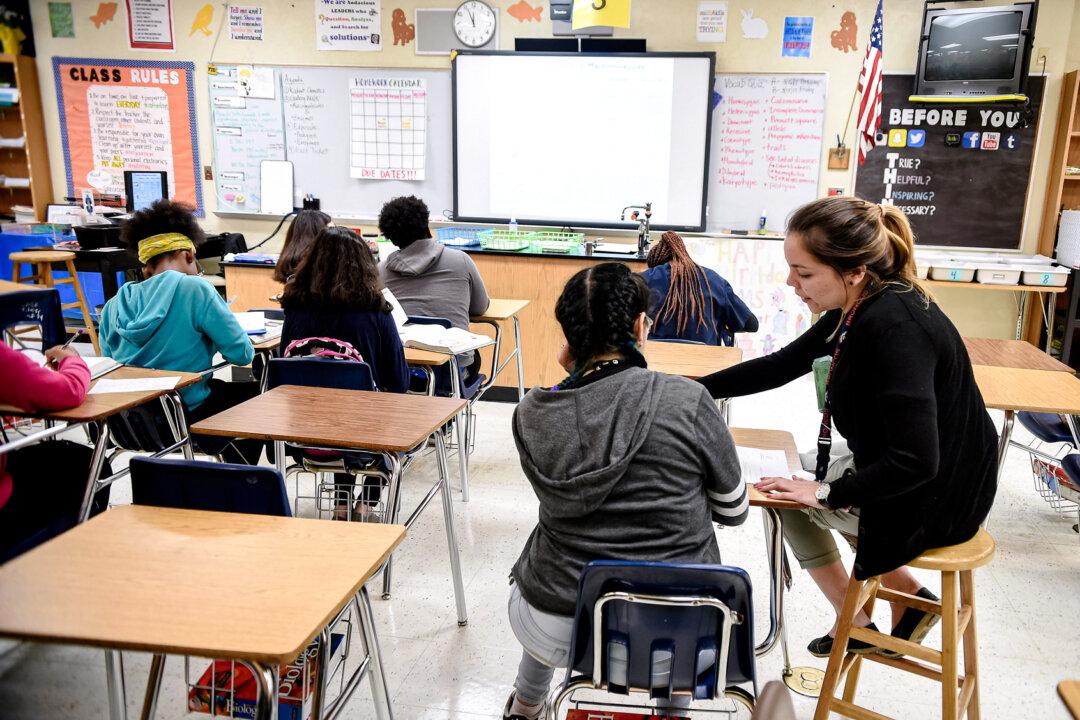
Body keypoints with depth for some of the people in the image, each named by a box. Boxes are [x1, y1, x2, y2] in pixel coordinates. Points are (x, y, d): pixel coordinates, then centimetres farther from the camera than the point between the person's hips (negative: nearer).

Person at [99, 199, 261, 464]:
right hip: (187, 420, -6)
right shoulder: (194, 288, -15)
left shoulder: (114, 305, 1)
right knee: (254, 393, 22)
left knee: (224, 387, 31)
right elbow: (242, 353, -14)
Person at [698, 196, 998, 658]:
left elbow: (915, 462, -33)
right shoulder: (858, 308, -5)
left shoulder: (894, 327, -32)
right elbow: (782, 365, 7)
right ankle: (908, 595, 25)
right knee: (802, 469, 24)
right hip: (900, 470, 9)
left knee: (790, 501, 5)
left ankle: (855, 626, 23)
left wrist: (826, 492, -22)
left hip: (933, 498, -9)